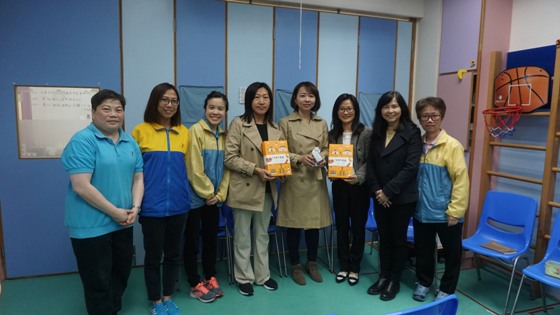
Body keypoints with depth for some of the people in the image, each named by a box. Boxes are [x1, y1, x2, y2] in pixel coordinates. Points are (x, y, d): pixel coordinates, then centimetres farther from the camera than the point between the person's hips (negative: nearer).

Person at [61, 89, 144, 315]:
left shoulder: (130, 142, 7)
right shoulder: (82, 141, -14)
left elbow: (138, 178, 9)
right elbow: (81, 187, -21)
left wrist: (135, 208, -7)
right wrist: (115, 212, -17)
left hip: (122, 224, 7)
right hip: (91, 226, -6)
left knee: (121, 273, 21)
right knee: (98, 281, 8)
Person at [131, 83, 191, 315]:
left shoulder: (184, 132, 6)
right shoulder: (141, 131, -4)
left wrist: (182, 188, 12)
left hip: (178, 203, 4)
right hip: (152, 204, -3)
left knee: (173, 253, 15)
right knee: (153, 255, 10)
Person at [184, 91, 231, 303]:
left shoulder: (224, 135, 8)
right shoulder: (196, 130, -11)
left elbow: (226, 167, 7)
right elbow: (195, 168, -16)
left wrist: (219, 194, -2)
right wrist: (207, 193, -11)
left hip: (215, 198, 6)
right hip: (195, 196, -6)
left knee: (211, 239, 15)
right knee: (192, 240, 6)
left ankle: (210, 277, 30)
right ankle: (195, 284, 19)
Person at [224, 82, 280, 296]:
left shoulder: (275, 128, 9)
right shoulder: (238, 124, -7)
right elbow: (230, 158, -13)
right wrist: (256, 169, -21)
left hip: (267, 190, 5)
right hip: (244, 189, -5)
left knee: (262, 235, 17)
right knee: (242, 237, 9)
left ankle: (262, 275, 31)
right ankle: (244, 278, 25)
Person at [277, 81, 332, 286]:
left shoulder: (322, 124, 10)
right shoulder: (285, 122, -2)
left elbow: (326, 148, 11)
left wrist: (323, 157, -11)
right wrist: (299, 158, -18)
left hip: (316, 180, 3)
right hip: (294, 180, -3)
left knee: (314, 223, 11)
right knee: (294, 224, 6)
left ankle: (312, 262, 30)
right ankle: (295, 265, 24)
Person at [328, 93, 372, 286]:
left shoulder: (366, 133, -5)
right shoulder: (332, 134, 8)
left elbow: (370, 161, -8)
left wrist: (358, 177, -23)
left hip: (359, 186, -3)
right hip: (339, 185, 3)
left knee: (358, 227, 9)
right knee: (341, 226, 11)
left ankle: (354, 267, 24)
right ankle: (343, 266, 26)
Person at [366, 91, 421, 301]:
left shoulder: (412, 132, -9)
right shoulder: (376, 133, 7)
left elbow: (411, 167, -16)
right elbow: (370, 164, 5)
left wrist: (388, 191, -17)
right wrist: (376, 190, -8)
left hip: (402, 197, -4)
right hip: (380, 196, 4)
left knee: (398, 238, 9)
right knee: (383, 237, 14)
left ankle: (394, 281, 24)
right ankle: (383, 276, 29)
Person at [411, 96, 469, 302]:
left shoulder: (452, 145, -12)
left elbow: (461, 180, -13)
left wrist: (455, 210, -15)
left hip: (445, 213, -4)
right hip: (421, 210, 4)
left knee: (452, 253, 13)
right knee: (423, 250, 18)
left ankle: (446, 289, 33)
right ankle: (424, 282, 39)